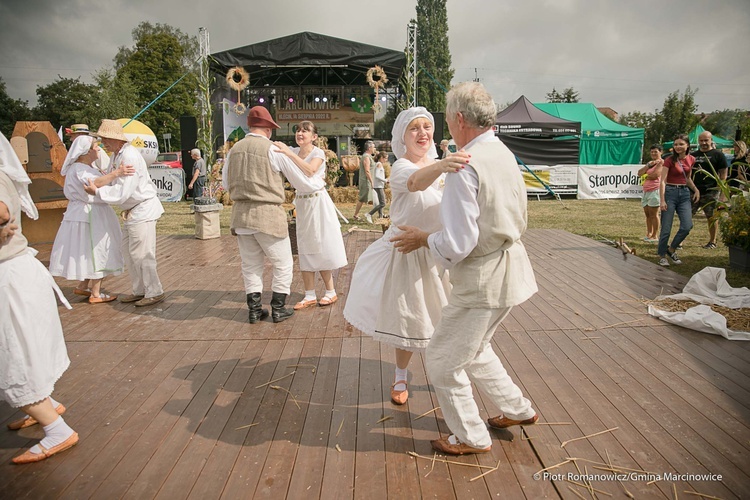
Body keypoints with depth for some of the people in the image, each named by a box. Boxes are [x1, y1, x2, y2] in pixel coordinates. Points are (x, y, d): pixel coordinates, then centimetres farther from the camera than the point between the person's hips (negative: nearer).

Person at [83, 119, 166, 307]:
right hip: (132, 211, 10)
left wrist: (97, 192, -14)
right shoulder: (116, 155, 11)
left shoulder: (130, 157, -20)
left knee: (141, 254, -6)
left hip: (143, 209, -10)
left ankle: (154, 292, 5)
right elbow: (115, 183, 20)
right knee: (128, 251, 14)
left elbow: (122, 193, -23)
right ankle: (140, 290, 24)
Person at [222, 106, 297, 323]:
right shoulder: (273, 149, -9)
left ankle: (254, 309, 20)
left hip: (241, 213, 5)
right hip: (268, 214, -5)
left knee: (250, 265, 16)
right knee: (282, 264, 10)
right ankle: (278, 309, 12)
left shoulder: (234, 149, 6)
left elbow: (225, 183, 15)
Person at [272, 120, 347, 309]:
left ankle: (330, 292, 12)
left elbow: (310, 170, -26)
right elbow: (286, 175, -7)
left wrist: (289, 154, -31)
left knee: (321, 249, 0)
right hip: (302, 203, 5)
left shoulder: (318, 153, -7)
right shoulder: (293, 152, 7)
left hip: (318, 202, -5)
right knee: (305, 251, 5)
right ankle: (310, 296, 12)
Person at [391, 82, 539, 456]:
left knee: (442, 361, 9)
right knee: (473, 349, 28)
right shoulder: (505, 155, 8)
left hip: (483, 280, -9)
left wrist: (423, 239, -5)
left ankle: (471, 437, 26)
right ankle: (517, 409, 41)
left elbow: (456, 245, -25)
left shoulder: (465, 166, -22)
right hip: (509, 266, 10)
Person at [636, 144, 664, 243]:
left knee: (653, 214, -7)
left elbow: (655, 175, -16)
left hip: (655, 190, -8)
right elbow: (640, 173, 10)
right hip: (646, 191, 8)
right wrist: (648, 165, -2)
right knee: (647, 213, 9)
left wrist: (645, 176, 2)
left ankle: (655, 236, -2)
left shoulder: (661, 162, -3)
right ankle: (649, 234, 16)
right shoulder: (649, 163, 23)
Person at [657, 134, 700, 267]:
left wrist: (696, 190, 8)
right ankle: (662, 255, 11)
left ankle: (672, 249, 16)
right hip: (670, 192, -5)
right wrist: (662, 200, -17)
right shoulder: (669, 160, -8)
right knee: (666, 228, -3)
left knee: (687, 226, -5)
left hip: (684, 193, 5)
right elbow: (663, 181, -11)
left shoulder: (691, 160, 7)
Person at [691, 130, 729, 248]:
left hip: (710, 192, -4)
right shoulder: (693, 155, 15)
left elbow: (723, 174, -1)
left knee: (712, 217, 4)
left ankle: (712, 242, 14)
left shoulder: (718, 155, 2)